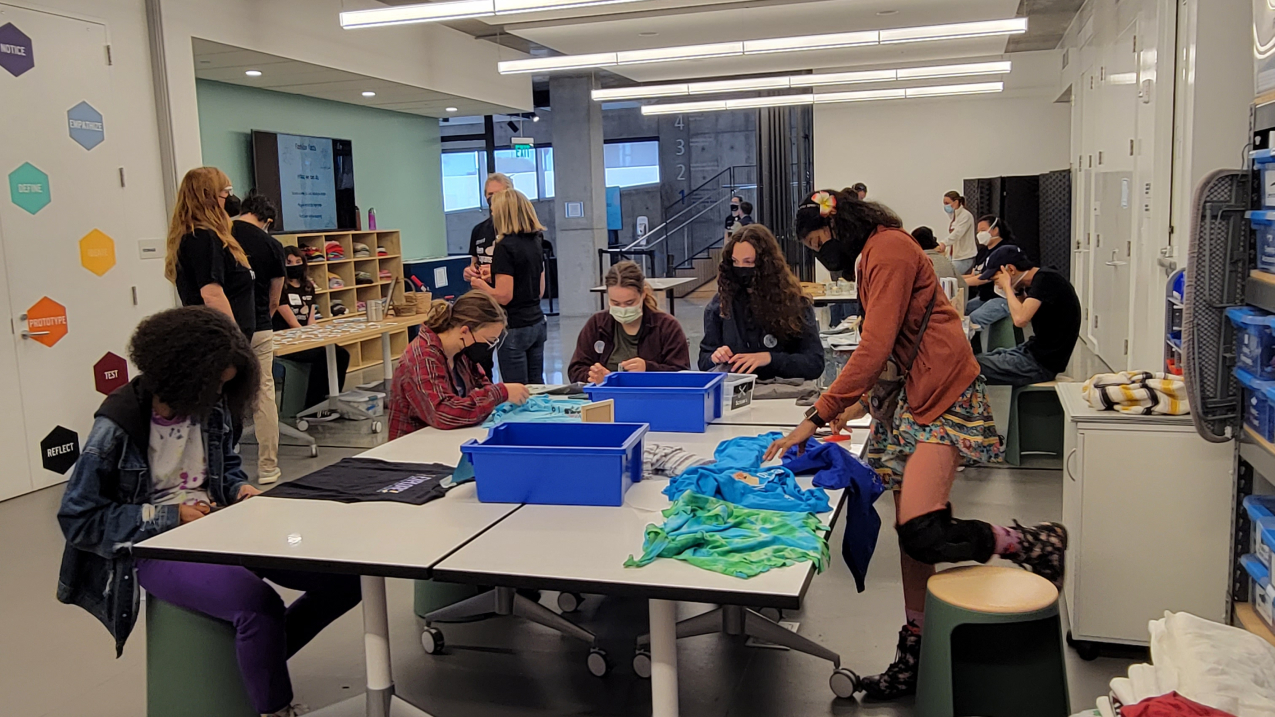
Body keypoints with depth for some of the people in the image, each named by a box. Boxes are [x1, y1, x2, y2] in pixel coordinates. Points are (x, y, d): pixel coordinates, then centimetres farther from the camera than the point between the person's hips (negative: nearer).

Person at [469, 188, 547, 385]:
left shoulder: (505, 247, -15)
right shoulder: (535, 242, 9)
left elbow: (503, 296, -19)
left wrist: (481, 284, 0)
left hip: (515, 327, -8)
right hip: (537, 323, 8)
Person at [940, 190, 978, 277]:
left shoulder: (966, 216, -13)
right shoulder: (953, 216, 14)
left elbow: (957, 234, -27)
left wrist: (943, 243, -41)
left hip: (965, 257, -8)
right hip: (954, 256, 8)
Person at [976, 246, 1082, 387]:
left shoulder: (1045, 279, -18)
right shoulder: (1034, 281, 9)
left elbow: (1020, 319, -29)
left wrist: (1007, 286, -15)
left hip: (1043, 364, -10)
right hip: (1034, 351, 10)